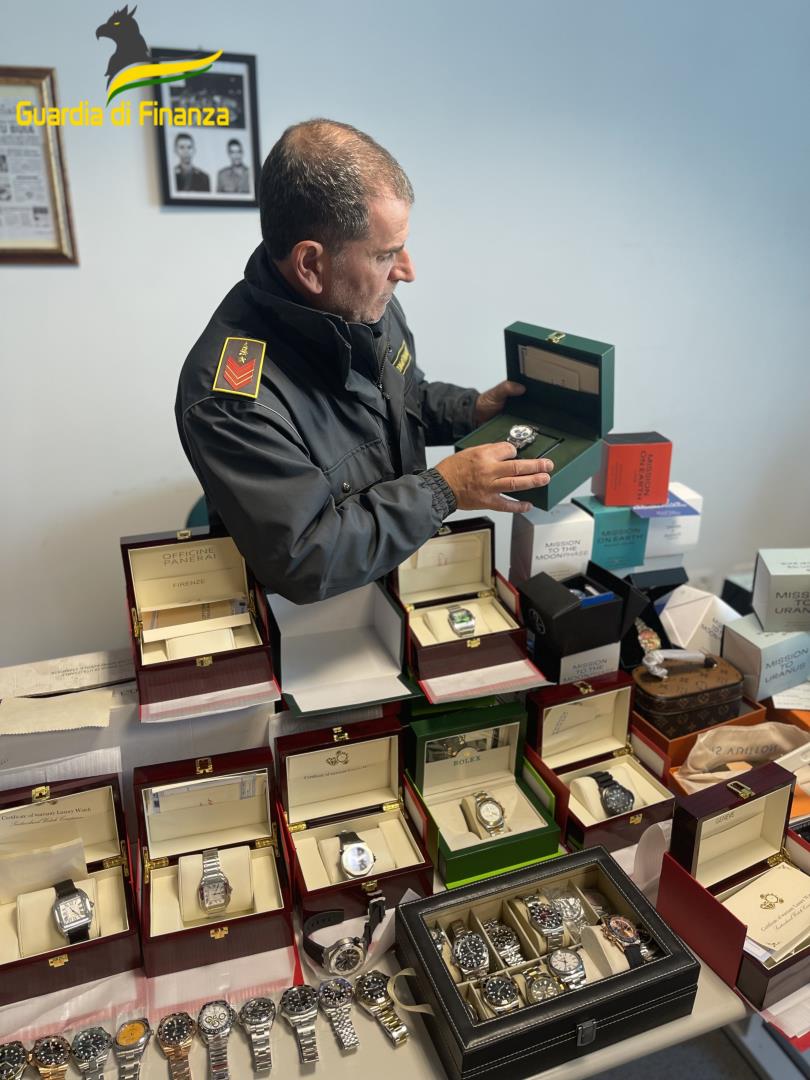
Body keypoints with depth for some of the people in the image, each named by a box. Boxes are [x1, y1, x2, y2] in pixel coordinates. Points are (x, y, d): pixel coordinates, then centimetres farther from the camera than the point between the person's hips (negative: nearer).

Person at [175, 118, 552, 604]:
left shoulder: (367, 303, -5)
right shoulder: (234, 396, -30)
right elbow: (301, 561, -30)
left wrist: (474, 409, -5)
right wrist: (443, 490, -25)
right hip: (309, 617, -6)